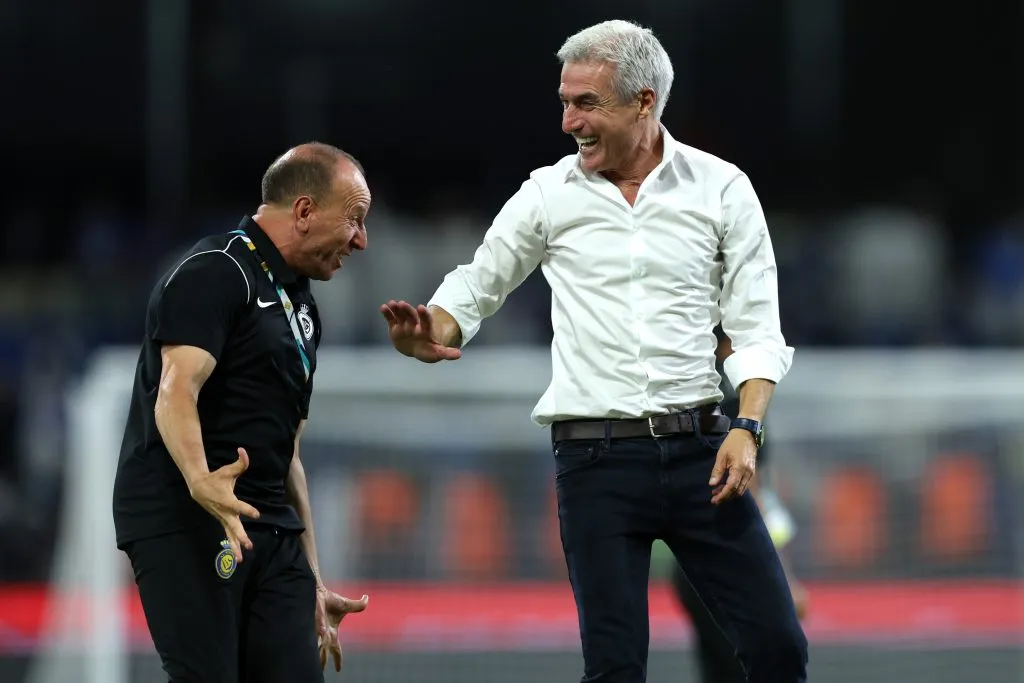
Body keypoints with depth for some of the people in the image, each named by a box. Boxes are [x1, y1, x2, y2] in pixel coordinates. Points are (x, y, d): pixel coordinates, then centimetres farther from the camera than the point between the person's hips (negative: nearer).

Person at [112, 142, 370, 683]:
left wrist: (312, 584, 24)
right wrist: (201, 481, -39)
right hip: (183, 523, -9)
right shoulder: (214, 273, -7)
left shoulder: (301, 307, 22)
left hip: (270, 531, 9)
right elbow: (177, 390, -21)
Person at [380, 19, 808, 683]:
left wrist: (746, 428, -12)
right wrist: (432, 331, -9)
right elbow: (477, 286, 14)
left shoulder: (721, 188, 2)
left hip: (698, 448, 0)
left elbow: (758, 329, 3)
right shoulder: (549, 194, 5)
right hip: (596, 459, 0)